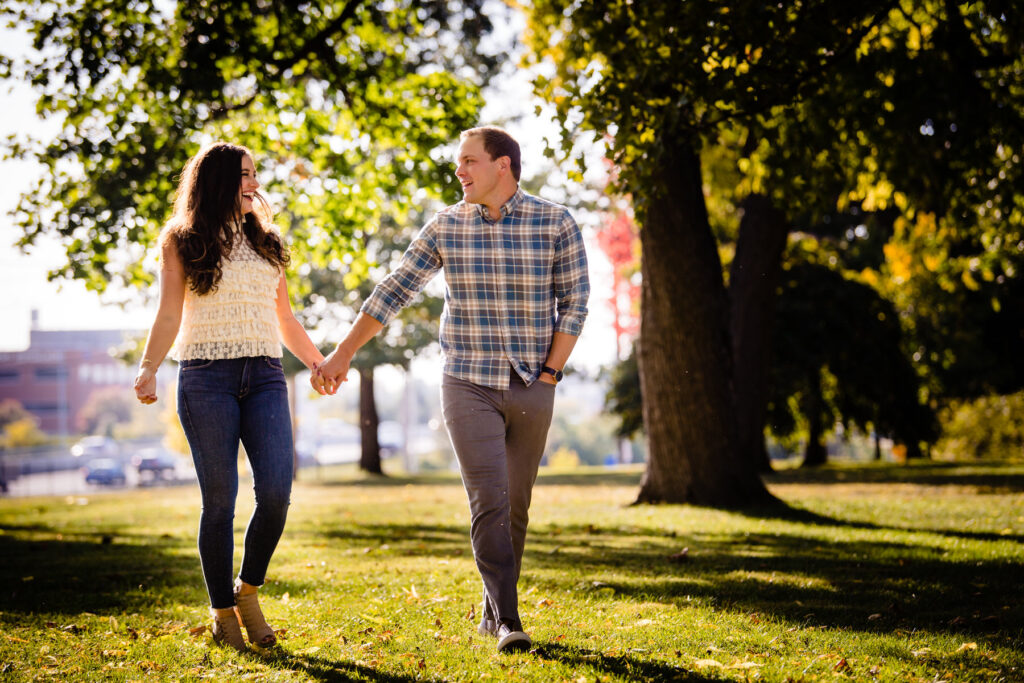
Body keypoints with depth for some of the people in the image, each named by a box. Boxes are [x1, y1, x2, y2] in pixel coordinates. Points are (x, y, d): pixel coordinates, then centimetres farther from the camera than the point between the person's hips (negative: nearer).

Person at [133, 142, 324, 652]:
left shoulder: (265, 244, 20)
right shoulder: (183, 243, 7)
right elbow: (169, 316, -1)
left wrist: (319, 363, 23)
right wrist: (148, 370, -15)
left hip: (264, 377, 4)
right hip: (207, 379, -4)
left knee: (276, 492, -12)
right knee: (220, 500, -4)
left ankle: (248, 591, 9)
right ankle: (222, 612, 9)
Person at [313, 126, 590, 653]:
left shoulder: (555, 224, -3)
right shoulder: (446, 227, 0)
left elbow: (574, 301, 1)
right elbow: (393, 291, 4)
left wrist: (549, 373, -5)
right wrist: (342, 354, 3)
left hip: (532, 390, 1)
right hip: (468, 387, 0)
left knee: (515, 506, 7)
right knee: (489, 501, -12)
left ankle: (492, 613, 22)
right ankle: (508, 623, -10)